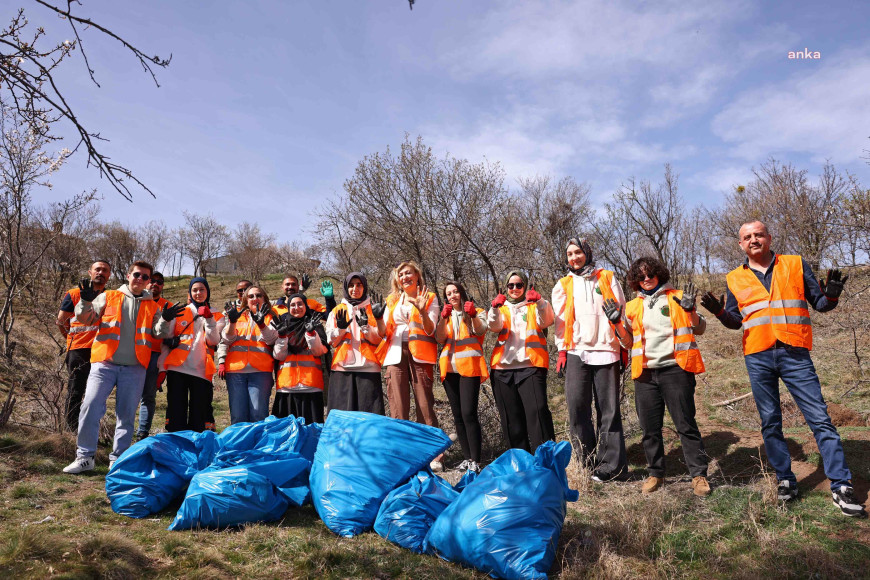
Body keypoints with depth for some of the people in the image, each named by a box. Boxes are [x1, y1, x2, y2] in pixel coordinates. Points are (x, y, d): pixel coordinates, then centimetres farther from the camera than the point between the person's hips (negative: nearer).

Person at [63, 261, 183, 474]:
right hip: (105, 363, -1)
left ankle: (118, 459, 13)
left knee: (126, 414, 4)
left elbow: (158, 334, 9)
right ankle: (85, 456, 4)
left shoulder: (152, 306, 13)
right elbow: (86, 319, 8)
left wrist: (165, 320, -10)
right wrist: (86, 302, -11)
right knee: (91, 406, -8)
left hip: (134, 368, 1)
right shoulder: (108, 297, 10)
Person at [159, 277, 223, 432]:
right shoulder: (179, 312, 14)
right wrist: (162, 368, 5)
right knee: (176, 414, -2)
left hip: (201, 371, 0)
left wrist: (209, 319, -14)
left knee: (199, 417, 0)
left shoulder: (216, 316, 12)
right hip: (177, 368, 0)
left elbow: (213, 341, -3)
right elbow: (166, 340, 12)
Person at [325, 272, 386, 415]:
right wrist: (340, 328, -10)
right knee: (341, 412, -4)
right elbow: (332, 342, 8)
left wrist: (365, 326, -14)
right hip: (342, 367, 1)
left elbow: (378, 340, 2)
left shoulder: (373, 310, 13)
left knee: (369, 412, -8)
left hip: (368, 367, -1)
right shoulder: (337, 311, 15)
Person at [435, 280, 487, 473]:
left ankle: (475, 460, -10)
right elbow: (439, 338, 4)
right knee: (457, 414, 6)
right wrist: (444, 318, -10)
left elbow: (481, 330, -10)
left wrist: (473, 316, -28)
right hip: (449, 368, 5)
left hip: (469, 366, -5)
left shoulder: (477, 312, 10)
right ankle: (467, 457, 14)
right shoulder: (445, 316, 20)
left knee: (468, 413, -14)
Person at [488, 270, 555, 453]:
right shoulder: (502, 308, 19)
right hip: (503, 367, 3)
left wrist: (539, 302, -27)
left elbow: (545, 321, -7)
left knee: (537, 410, -16)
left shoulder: (533, 306, 14)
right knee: (511, 416, 4)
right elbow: (494, 326, -2)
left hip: (530, 365, -3)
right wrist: (495, 308, -22)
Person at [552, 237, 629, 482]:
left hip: (605, 350, -1)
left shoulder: (607, 278, 12)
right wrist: (562, 350, 4)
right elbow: (561, 320, 13)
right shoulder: (563, 285, 17)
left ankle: (610, 466, 3)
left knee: (608, 409, -1)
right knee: (577, 406, -5)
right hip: (576, 351, 2)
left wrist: (624, 347, 3)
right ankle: (585, 463, 4)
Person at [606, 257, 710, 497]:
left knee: (686, 424, -2)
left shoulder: (677, 297, 7)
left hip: (675, 369, -3)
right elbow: (628, 342, 17)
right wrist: (616, 321, 2)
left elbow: (700, 329, 6)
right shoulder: (633, 307, 15)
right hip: (646, 373, 3)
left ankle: (699, 475, 8)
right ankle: (655, 474, 20)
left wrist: (690, 309, -12)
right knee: (649, 428, 7)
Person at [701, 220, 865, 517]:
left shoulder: (796, 265, 6)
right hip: (758, 358, 2)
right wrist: (720, 312, -8)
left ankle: (841, 486, 5)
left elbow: (819, 304, 9)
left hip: (795, 354, -1)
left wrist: (831, 294, -13)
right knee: (770, 424, 7)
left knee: (820, 419, -3)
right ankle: (785, 479, 20)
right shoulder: (735, 278, 9)